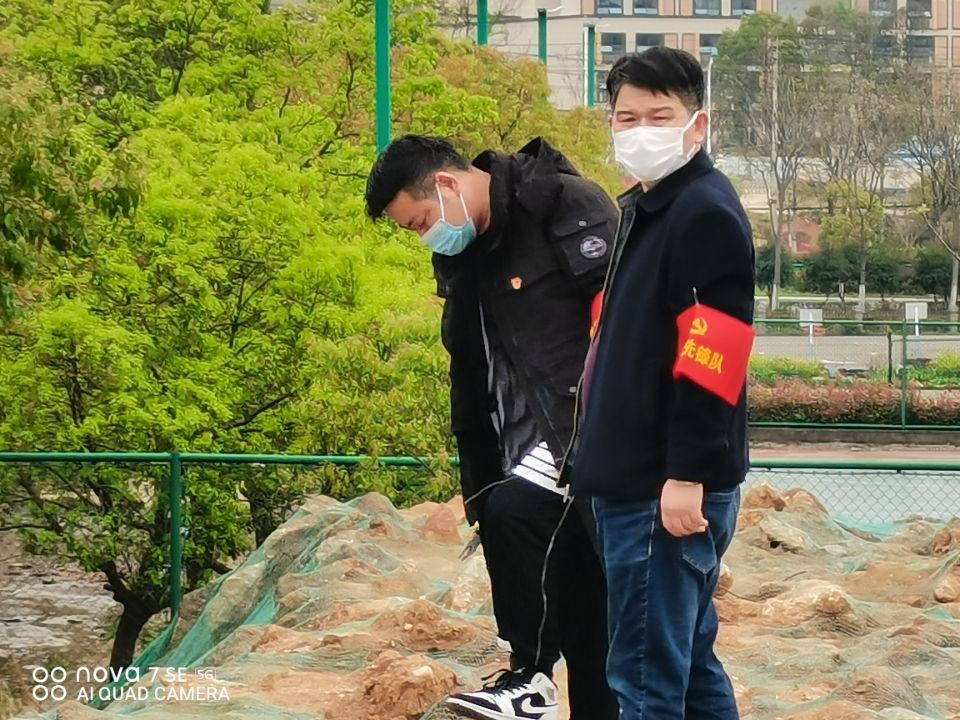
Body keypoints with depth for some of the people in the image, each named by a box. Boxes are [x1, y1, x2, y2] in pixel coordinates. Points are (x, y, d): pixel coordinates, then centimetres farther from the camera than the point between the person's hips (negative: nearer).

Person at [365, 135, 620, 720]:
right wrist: (479, 483, 17)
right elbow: (472, 377, 19)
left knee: (512, 511, -27)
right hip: (540, 441, 8)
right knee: (578, 606, 9)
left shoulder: (566, 206, -12)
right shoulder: (464, 255, 14)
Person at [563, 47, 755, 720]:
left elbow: (711, 357, -21)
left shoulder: (707, 214, -13)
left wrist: (687, 474, -23)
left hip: (669, 488, -10)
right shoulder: (639, 211, 17)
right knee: (689, 665, 14)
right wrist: (597, 452, 22)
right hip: (637, 479, 10)